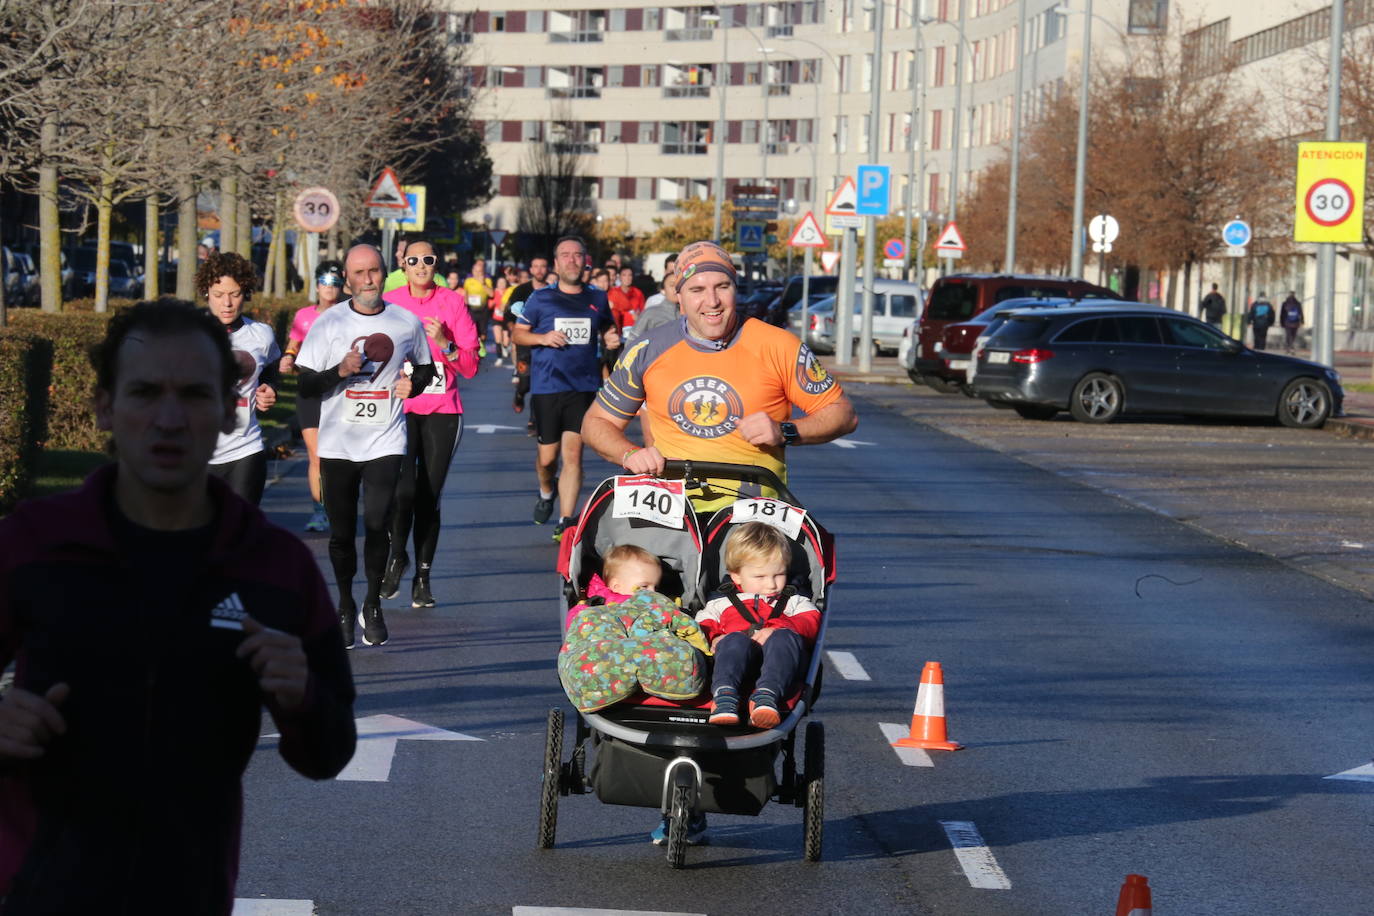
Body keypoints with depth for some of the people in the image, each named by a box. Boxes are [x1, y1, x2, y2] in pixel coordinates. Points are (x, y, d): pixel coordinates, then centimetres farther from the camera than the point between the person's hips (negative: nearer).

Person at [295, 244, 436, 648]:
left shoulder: (408, 323, 3)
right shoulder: (328, 323, -1)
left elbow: (426, 368, 19)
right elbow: (305, 384, -2)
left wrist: (413, 383, -3)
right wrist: (340, 371, -19)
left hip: (385, 443, 0)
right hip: (337, 444, 0)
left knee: (377, 524, -13)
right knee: (341, 532, 6)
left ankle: (372, 606, 8)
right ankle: (344, 607, 27)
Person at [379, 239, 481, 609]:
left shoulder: (452, 303, 3)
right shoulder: (389, 303, 4)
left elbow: (470, 366, 2)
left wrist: (444, 343, -13)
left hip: (442, 412, 1)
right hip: (399, 409, -1)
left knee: (429, 496, 2)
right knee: (403, 490, -15)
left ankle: (423, 575, 13)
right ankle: (397, 556, 11)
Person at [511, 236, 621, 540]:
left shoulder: (597, 299, 9)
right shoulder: (541, 298, 4)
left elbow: (607, 330, 24)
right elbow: (518, 333, 8)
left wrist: (611, 339, 1)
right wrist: (543, 338, -11)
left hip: (584, 386, 1)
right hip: (547, 386, -1)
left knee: (573, 453, -8)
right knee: (547, 457, 3)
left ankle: (566, 521, -6)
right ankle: (546, 491, 37)